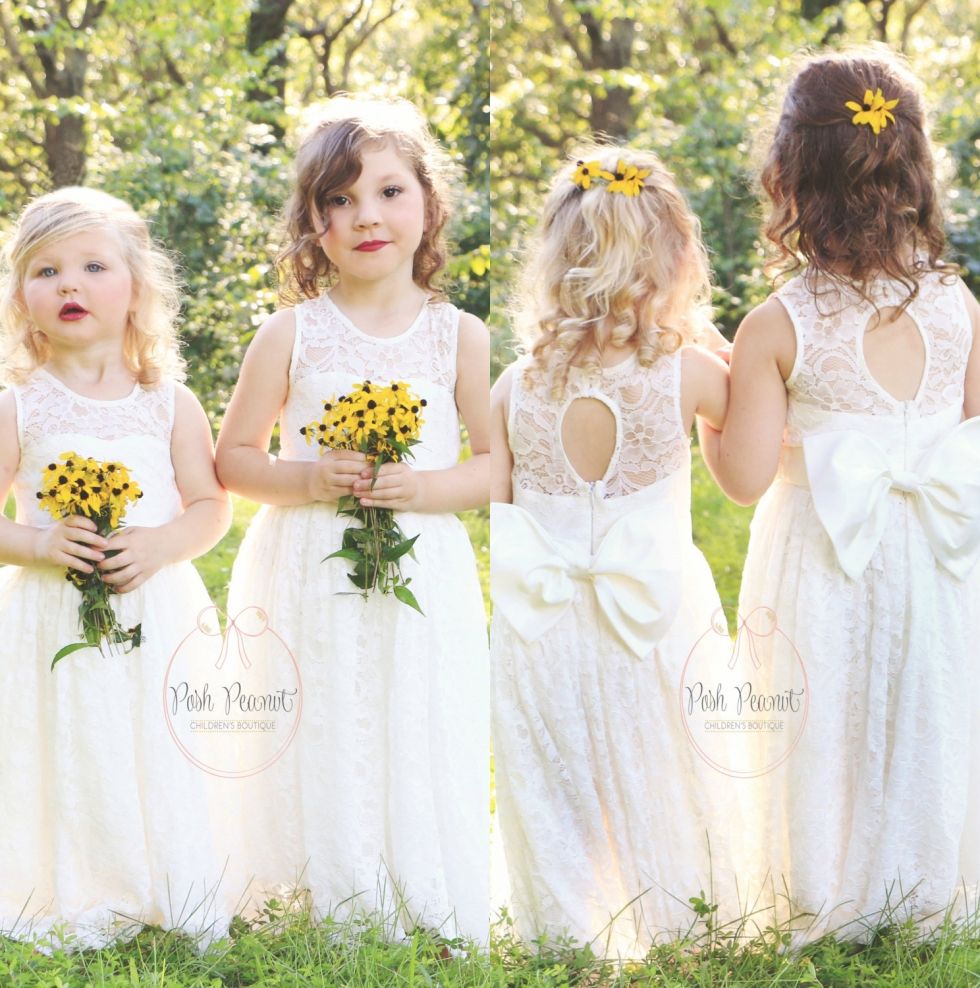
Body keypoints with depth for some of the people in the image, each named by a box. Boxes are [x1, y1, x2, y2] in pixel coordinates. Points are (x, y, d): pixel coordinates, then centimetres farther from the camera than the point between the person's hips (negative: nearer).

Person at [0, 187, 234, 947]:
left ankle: (180, 910, 17)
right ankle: (71, 911, 15)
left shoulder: (170, 404, 2)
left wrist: (159, 544, -15)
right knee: (67, 765, 1)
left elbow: (212, 505, 4)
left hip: (157, 614, 1)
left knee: (165, 765, 3)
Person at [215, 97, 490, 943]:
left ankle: (434, 932, 14)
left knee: (421, 764, 1)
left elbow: (502, 461, 3)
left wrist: (429, 486, -15)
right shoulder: (289, 334, 1)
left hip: (422, 583, 0)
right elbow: (234, 459, 5)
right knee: (320, 772, 3)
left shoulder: (460, 337, 1)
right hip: (311, 585, 0)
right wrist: (304, 479, -14)